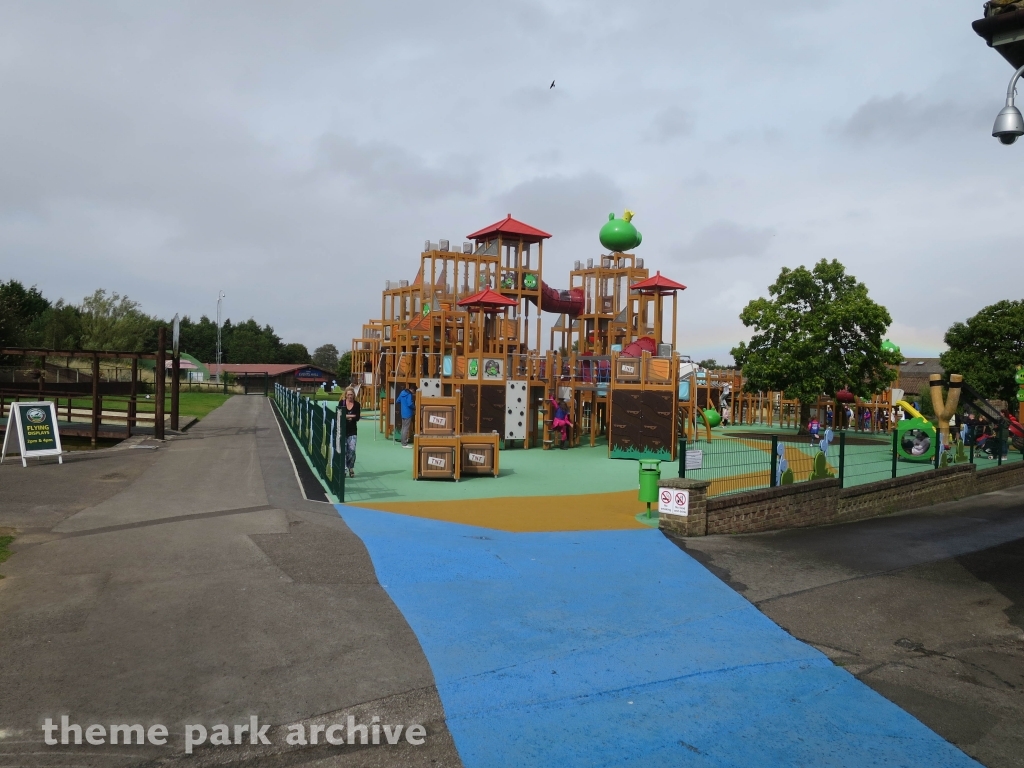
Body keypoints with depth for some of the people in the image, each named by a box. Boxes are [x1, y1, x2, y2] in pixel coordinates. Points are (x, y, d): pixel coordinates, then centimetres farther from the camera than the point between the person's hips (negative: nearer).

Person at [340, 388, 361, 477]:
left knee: (352, 449, -7)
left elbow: (357, 418, -4)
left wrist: (346, 416, -15)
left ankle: (351, 468, 7)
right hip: (343, 429, 0)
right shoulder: (342, 403, 0)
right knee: (344, 450, 1)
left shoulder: (357, 404, 1)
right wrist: (351, 416, -15)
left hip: (352, 430, 0)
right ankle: (344, 467, 11)